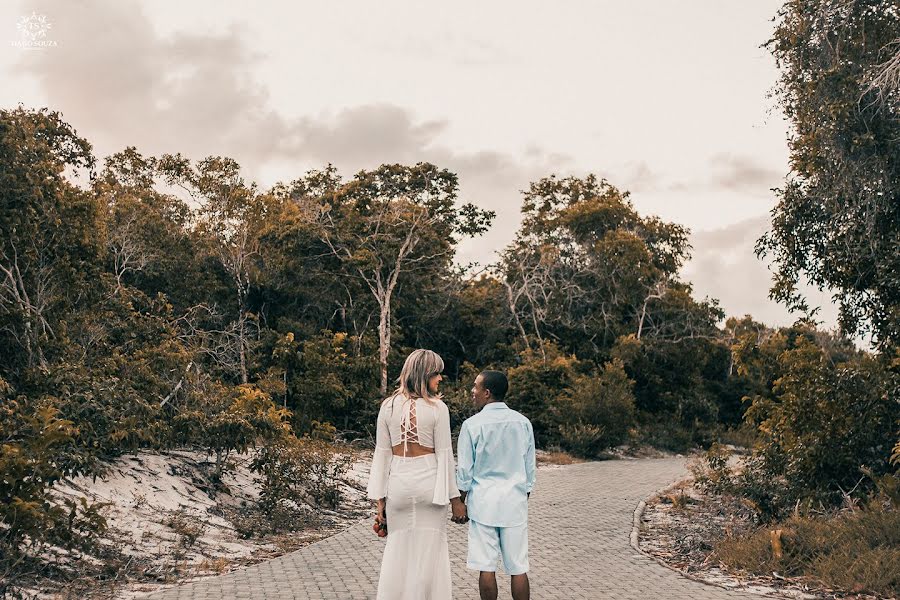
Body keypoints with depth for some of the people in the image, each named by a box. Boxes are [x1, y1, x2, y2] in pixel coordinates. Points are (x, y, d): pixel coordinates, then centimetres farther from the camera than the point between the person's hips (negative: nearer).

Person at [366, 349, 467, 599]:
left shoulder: (388, 405, 0)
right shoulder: (437, 408, -9)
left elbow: (382, 454, 2)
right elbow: (444, 455, -7)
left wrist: (380, 498, 6)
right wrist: (454, 497, 0)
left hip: (399, 484, 3)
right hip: (429, 482, -2)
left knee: (397, 549, 13)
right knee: (430, 550, 8)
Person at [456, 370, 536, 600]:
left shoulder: (472, 424, -8)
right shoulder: (523, 423, 3)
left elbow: (465, 470, -3)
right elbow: (530, 468, 9)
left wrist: (460, 502, 9)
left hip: (483, 502, -3)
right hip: (515, 503, 3)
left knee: (486, 567, 4)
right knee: (518, 568, 6)